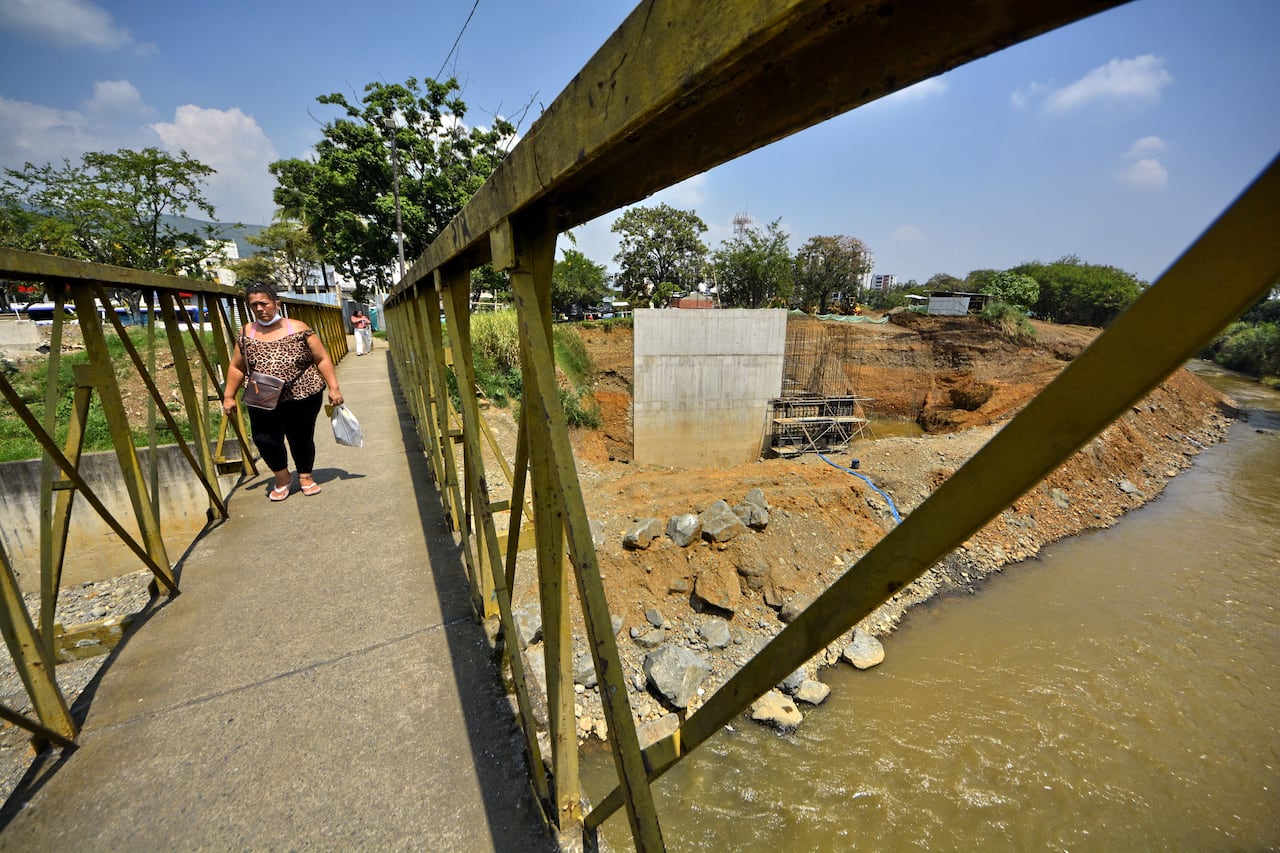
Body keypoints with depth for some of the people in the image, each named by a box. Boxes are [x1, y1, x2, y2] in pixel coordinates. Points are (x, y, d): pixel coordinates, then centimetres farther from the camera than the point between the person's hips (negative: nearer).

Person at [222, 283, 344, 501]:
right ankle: (282, 478, 13)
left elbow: (322, 359, -2)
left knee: (302, 438, 6)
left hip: (303, 397, -2)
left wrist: (333, 388, -7)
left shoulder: (298, 328, -2)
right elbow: (237, 368, 14)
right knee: (264, 438, -12)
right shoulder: (246, 334, 6)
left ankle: (305, 477, 30)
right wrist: (229, 396, 9)